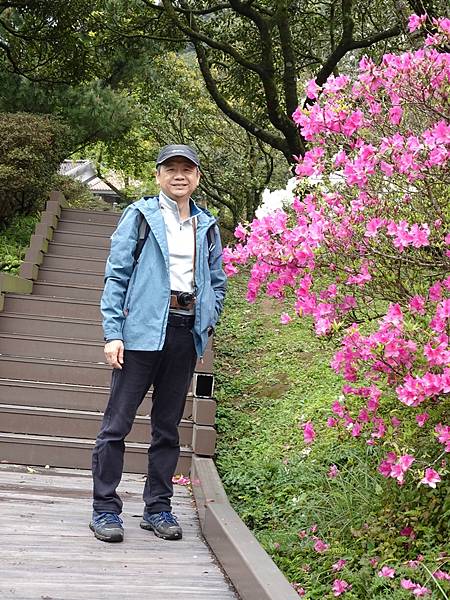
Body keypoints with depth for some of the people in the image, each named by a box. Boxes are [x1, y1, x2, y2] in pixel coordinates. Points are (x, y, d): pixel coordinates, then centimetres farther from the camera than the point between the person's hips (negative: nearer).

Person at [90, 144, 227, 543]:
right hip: (143, 328, -4)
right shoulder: (140, 215, 3)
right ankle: (105, 509, 6)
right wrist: (113, 332, -9)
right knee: (118, 421, -3)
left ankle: (158, 507, 20)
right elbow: (117, 275, -1)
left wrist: (208, 322, 7)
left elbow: (218, 281, 22)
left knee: (168, 425, 11)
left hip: (186, 332, 4)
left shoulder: (207, 225, 16)